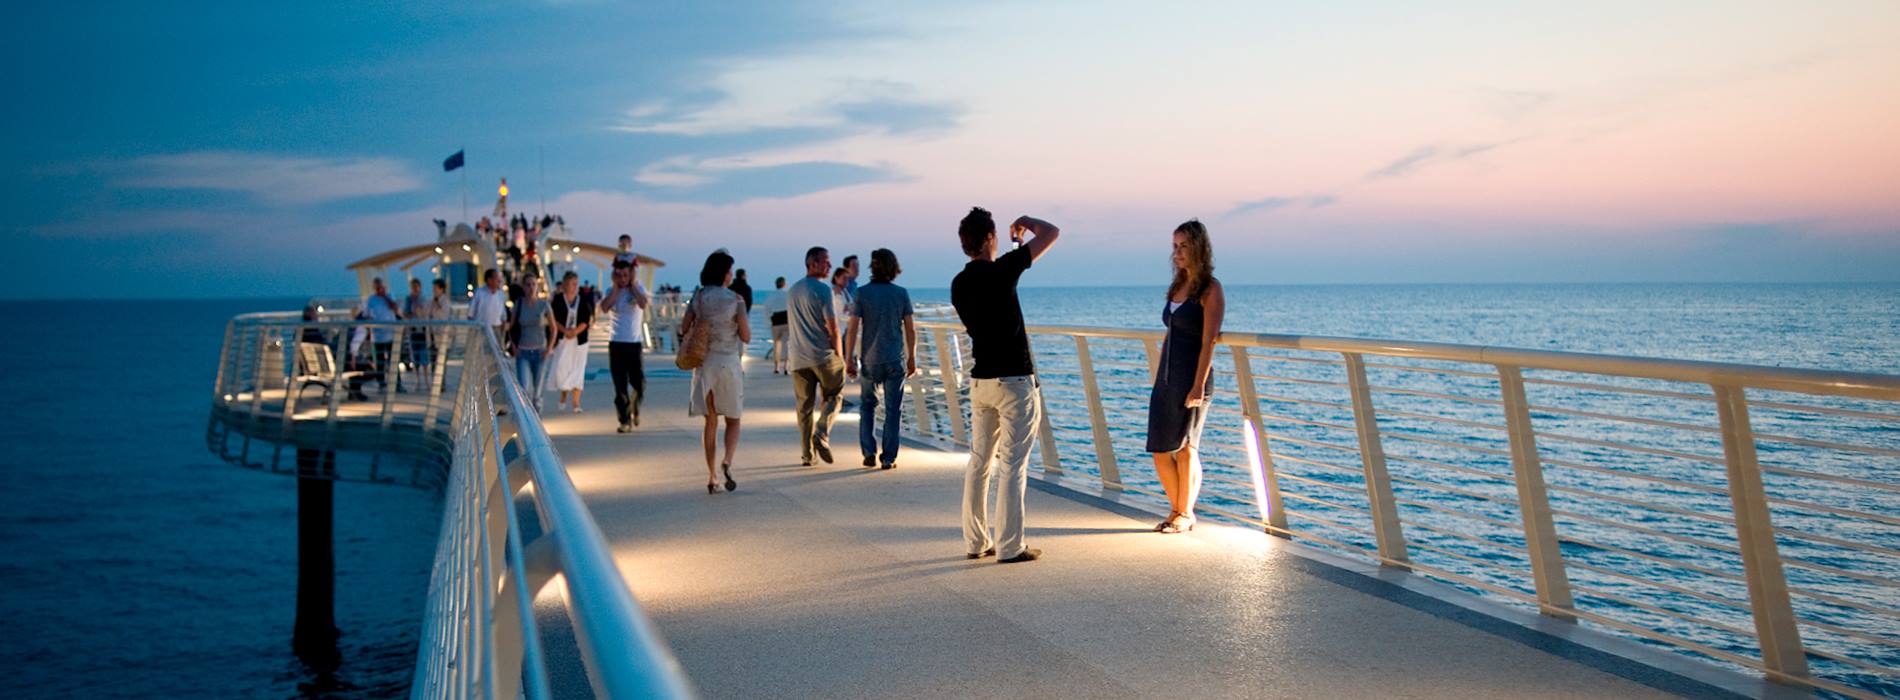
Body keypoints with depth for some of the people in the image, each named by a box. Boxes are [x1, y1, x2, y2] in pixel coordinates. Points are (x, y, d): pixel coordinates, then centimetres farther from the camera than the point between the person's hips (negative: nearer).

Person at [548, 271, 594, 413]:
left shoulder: (583, 300, 4)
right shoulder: (558, 299, 1)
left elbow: (586, 320, 1)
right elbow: (554, 319, 0)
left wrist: (576, 331, -13)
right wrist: (565, 331, -13)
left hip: (579, 339, 1)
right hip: (562, 339, -1)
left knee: (577, 370, -1)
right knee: (560, 368, -7)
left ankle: (576, 403, 1)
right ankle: (563, 394, 19)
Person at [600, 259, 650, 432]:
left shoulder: (638, 288, 3)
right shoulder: (612, 291, 6)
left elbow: (643, 304, -19)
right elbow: (604, 307, -14)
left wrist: (633, 285, -10)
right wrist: (616, 287, -8)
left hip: (635, 342, -1)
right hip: (616, 343, 1)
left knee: (639, 382, -4)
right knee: (620, 386, 0)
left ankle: (635, 409, 26)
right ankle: (625, 420, 8)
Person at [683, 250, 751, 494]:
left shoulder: (698, 297, 1)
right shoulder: (735, 299, -9)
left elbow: (684, 328, 3)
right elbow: (746, 337, -7)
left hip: (704, 362, 3)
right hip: (728, 362, -3)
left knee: (710, 421, 11)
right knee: (733, 420, 10)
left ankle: (712, 476, 8)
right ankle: (727, 462, -15)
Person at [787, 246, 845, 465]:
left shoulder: (792, 291, 12)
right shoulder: (823, 289, -10)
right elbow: (832, 326, -12)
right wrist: (839, 355, -1)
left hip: (799, 357, 6)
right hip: (823, 355, -5)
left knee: (804, 406, 9)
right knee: (833, 396, 12)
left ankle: (807, 453, 9)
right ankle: (821, 434, -7)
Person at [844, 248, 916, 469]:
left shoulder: (862, 293, -5)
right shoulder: (901, 293, -1)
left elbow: (853, 328, -8)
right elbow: (910, 329, 0)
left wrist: (849, 358, -2)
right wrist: (912, 358, 10)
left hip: (871, 359, 0)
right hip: (895, 360, 0)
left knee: (867, 405, 16)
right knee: (893, 409, 6)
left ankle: (869, 452, 8)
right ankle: (888, 458, 4)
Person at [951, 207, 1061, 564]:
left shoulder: (959, 284, 6)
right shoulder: (1001, 271, -15)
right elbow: (1051, 233, -9)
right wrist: (1025, 221, 11)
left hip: (980, 380, 7)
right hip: (1013, 381, -7)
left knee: (979, 463, 12)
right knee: (1012, 466, -2)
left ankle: (976, 542, 16)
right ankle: (1010, 547, 2)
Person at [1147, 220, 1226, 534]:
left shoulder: (1211, 290, -8)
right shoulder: (1177, 287, 13)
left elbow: (1208, 341, -15)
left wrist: (1199, 385, -20)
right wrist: (1159, 380, 15)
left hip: (1191, 379, -7)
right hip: (1166, 378, 7)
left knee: (1184, 448, 2)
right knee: (1160, 450, 7)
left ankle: (1185, 514, 16)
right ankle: (1178, 509, 22)